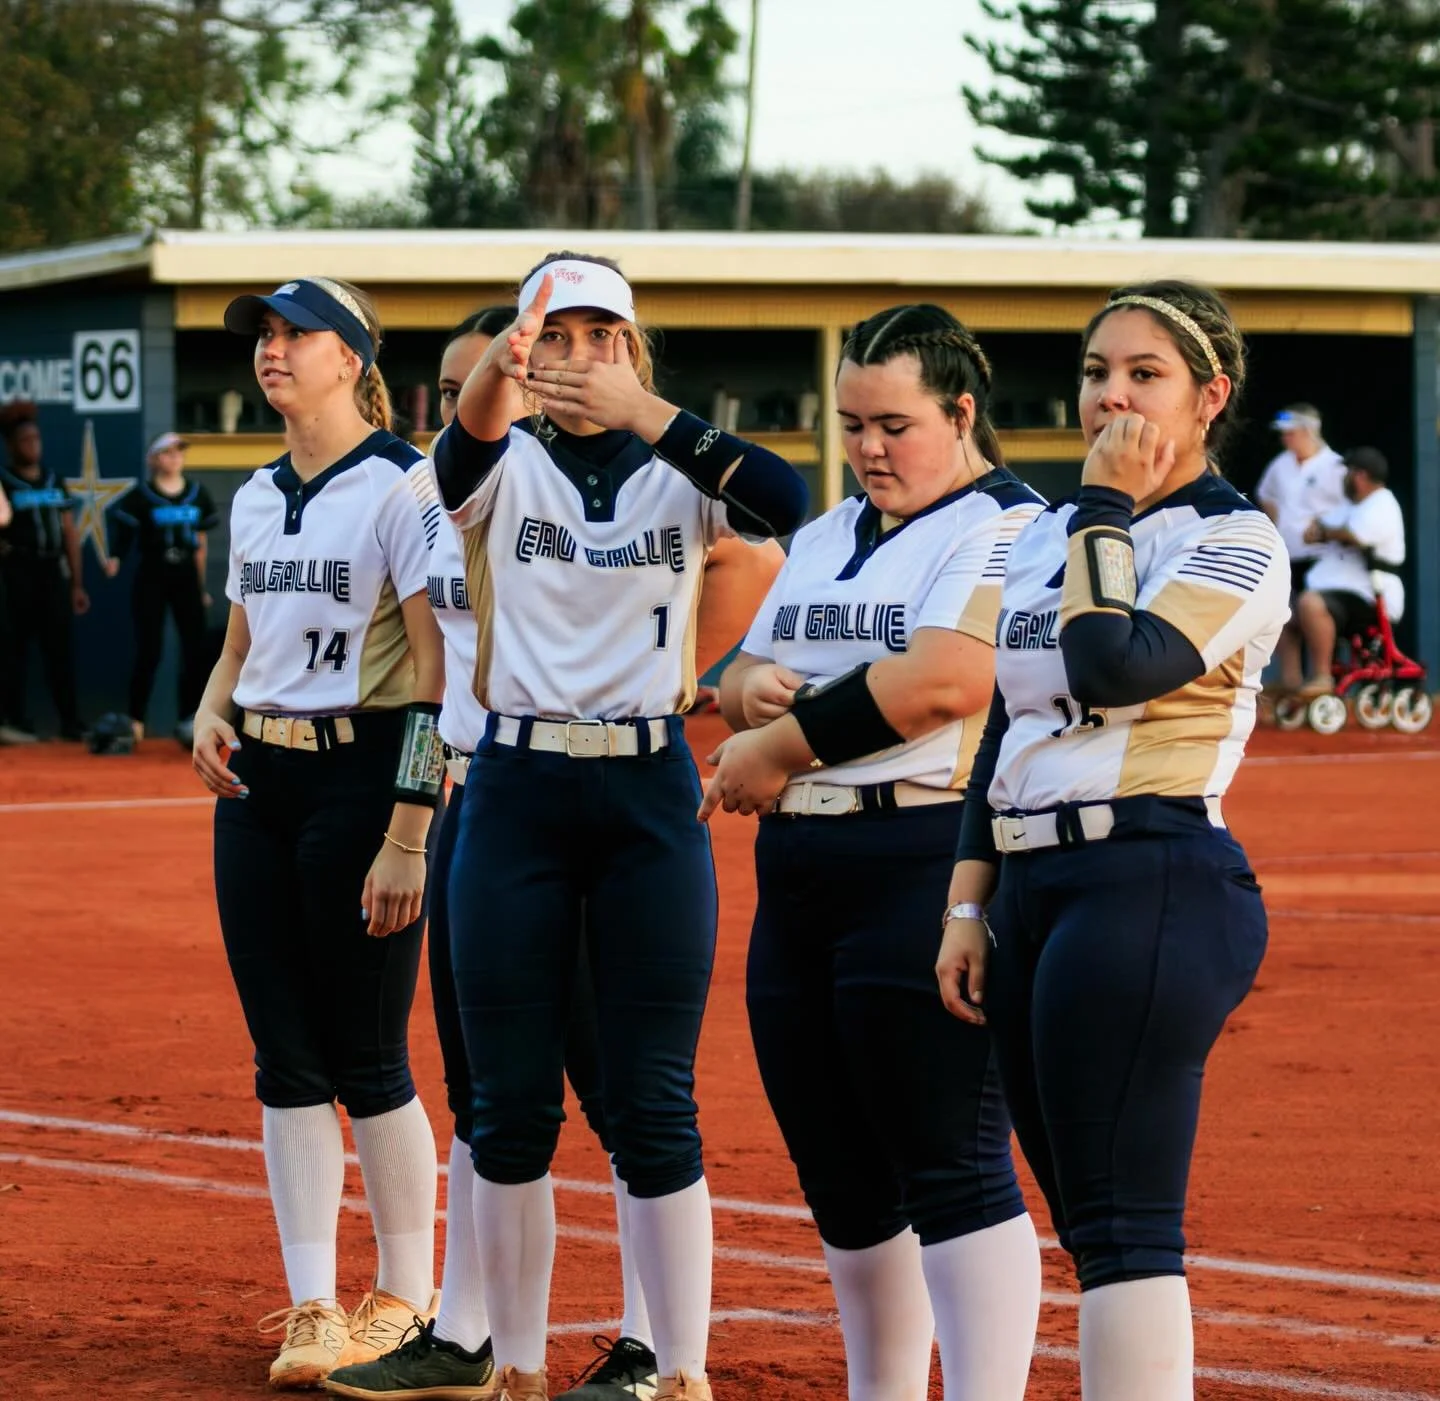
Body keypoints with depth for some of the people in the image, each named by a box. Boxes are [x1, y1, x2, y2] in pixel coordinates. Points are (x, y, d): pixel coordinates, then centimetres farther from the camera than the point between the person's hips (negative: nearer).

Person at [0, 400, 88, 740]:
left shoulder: (54, 482, 15)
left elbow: (70, 534, 15)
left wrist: (77, 584, 13)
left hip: (54, 571, 5)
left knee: (61, 648, 4)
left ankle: (71, 722, 6)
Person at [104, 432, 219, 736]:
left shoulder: (197, 494, 7)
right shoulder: (142, 496, -5)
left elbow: (200, 543, 13)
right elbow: (124, 531, -8)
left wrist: (202, 586, 15)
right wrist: (114, 558, -28)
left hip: (186, 578, 4)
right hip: (152, 578, -4)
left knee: (195, 649, 2)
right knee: (149, 651, -6)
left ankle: (189, 720, 10)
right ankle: (136, 719, 1)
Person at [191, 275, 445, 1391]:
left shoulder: (398, 486, -10)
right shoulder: (256, 498, 14)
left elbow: (436, 668, -14)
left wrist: (408, 838, -19)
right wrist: (209, 713, 2)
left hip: (359, 776, -7)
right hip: (255, 785, 7)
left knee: (367, 1057, -2)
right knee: (285, 1057, 6)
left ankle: (408, 1299, 11)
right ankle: (313, 1308, 10)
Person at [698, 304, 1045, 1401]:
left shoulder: (1008, 529, -6)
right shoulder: (826, 539, 21)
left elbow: (945, 678, -19)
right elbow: (746, 672, 24)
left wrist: (786, 745, -12)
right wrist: (755, 687, -1)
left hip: (929, 868, -9)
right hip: (799, 874, 9)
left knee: (951, 1167, -11)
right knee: (839, 1174, 12)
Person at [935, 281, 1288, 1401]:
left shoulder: (1237, 540, -5)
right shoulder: (1045, 537, 18)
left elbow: (1115, 666, -21)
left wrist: (1110, 508, -10)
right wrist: (969, 905, 15)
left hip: (1154, 885, -8)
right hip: (1034, 888, 8)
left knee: (1120, 1222, -13)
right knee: (1092, 1221, 9)